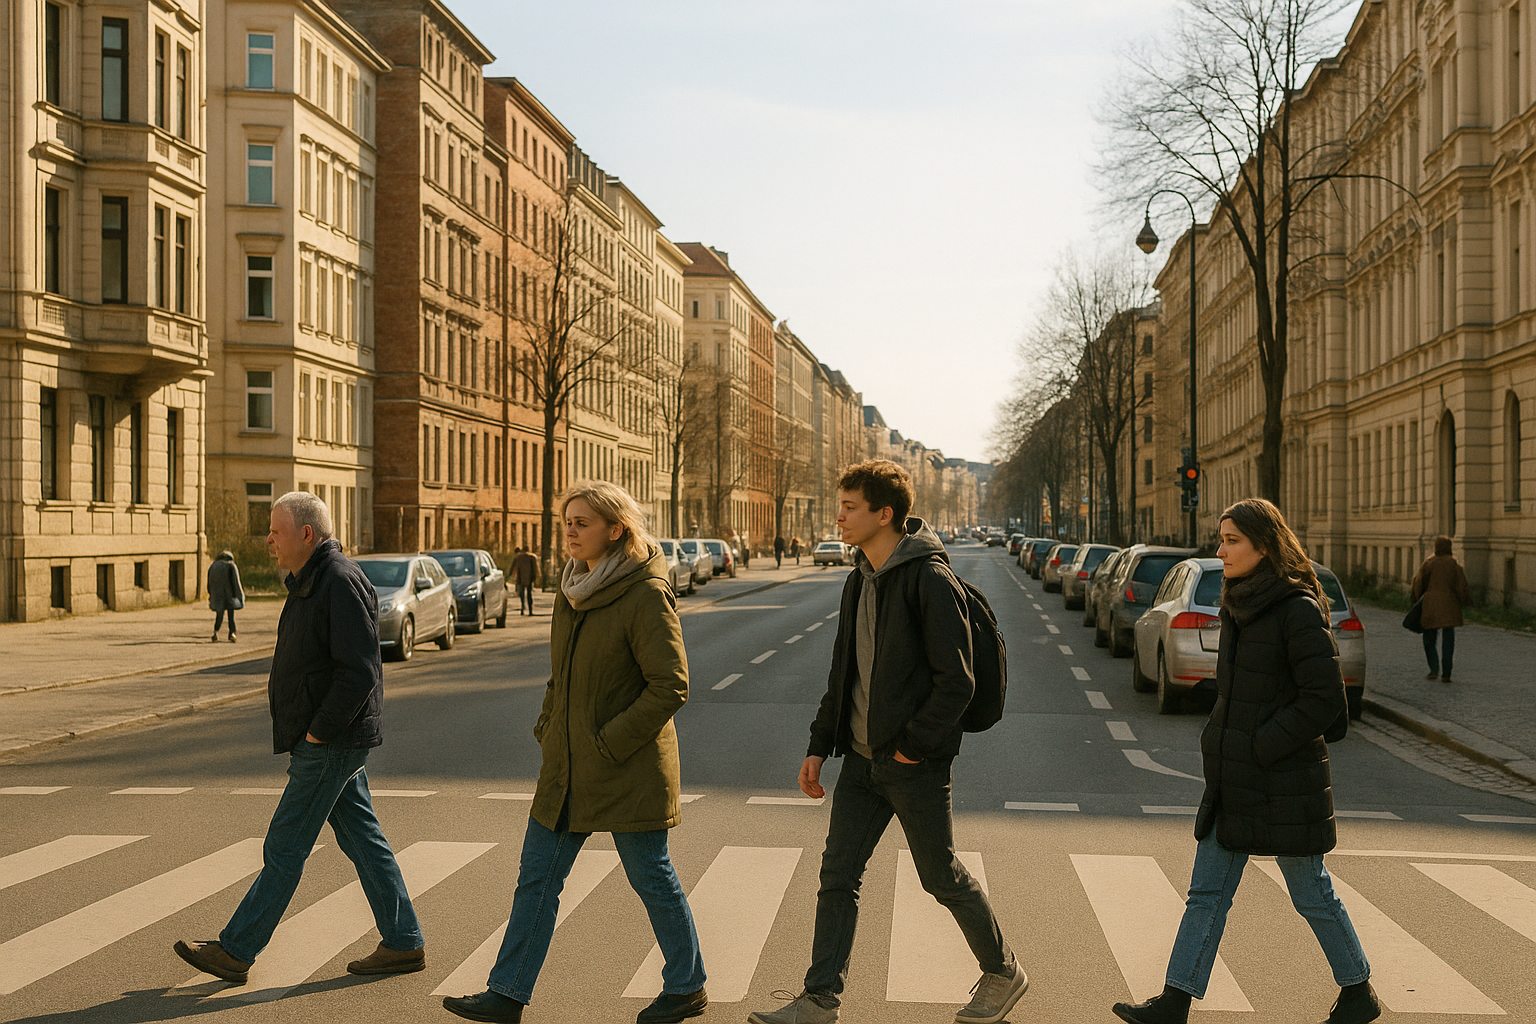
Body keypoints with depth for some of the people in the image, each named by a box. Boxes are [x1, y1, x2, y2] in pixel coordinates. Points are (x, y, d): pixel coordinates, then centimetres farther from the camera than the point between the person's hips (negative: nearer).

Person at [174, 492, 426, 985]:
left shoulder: (341, 582, -18)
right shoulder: (310, 582, 15)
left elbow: (359, 671, -24)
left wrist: (318, 732, -19)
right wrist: (310, 731, 13)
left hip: (330, 745, -10)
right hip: (329, 741, 10)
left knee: (284, 848, -1)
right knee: (362, 839, 12)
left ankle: (235, 952, 8)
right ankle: (404, 944, 17)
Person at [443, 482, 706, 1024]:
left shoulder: (646, 594, -16)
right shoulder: (574, 588, 9)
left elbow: (671, 685, -19)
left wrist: (611, 742, -18)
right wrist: (547, 729, 9)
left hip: (628, 768, -8)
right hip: (567, 766, 8)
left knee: (652, 878, 6)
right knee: (537, 876, 10)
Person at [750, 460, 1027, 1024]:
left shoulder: (930, 579, -16)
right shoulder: (860, 581, 10)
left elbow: (956, 681, -18)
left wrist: (912, 746, -16)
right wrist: (819, 745, 13)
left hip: (915, 765, -7)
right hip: (862, 760, 8)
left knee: (943, 878, 7)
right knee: (837, 875, 6)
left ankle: (1003, 973, 29)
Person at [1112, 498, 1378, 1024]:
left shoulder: (1298, 611, -16)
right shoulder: (1241, 606, 9)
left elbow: (1326, 698, -18)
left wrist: (1258, 747, -18)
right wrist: (1218, 744, 7)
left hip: (1282, 779, -8)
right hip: (1233, 780, 8)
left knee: (1311, 894, 9)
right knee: (1207, 891, 7)